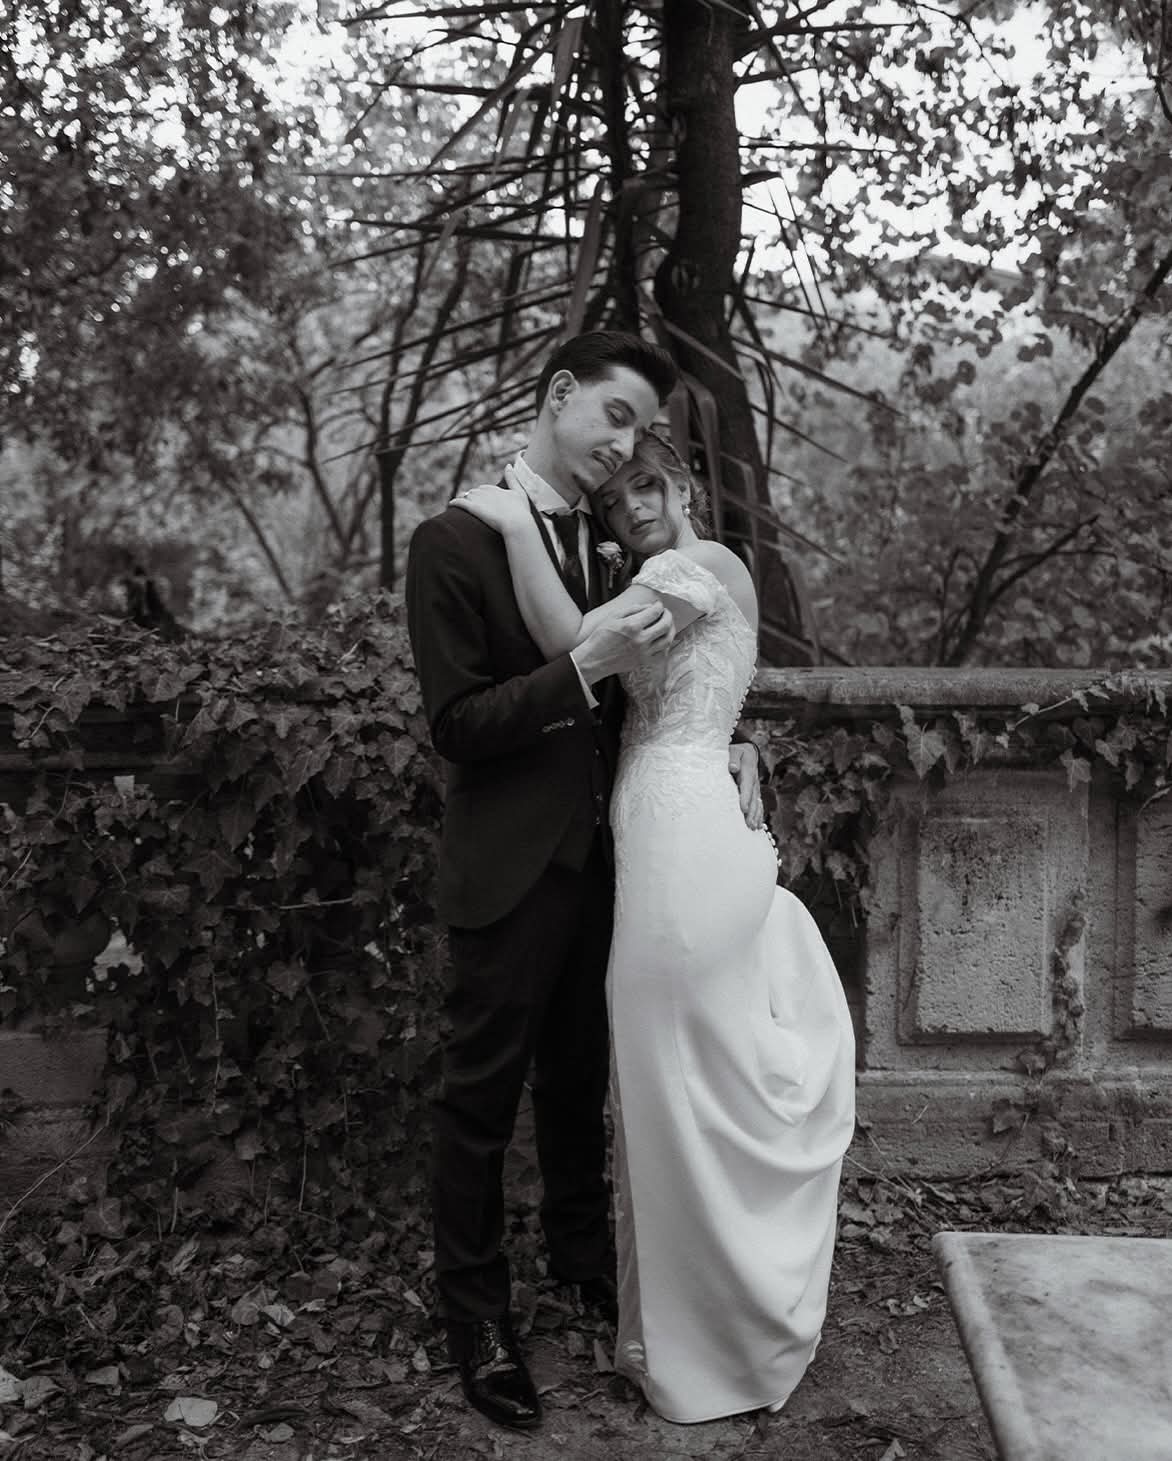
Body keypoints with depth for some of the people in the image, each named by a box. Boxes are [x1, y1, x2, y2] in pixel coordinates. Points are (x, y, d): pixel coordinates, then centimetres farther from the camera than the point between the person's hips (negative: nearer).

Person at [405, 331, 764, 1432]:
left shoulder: (610, 544, 7)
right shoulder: (454, 542, -12)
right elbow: (456, 725, -15)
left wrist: (726, 749, -4)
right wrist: (586, 668, -26)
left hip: (599, 855, 6)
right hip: (509, 869, -6)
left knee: (579, 1075, 21)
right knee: (484, 1094, 7)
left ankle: (581, 1250, 41)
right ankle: (474, 1310, 25)